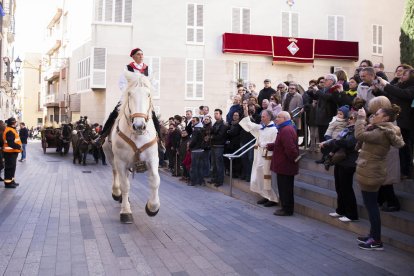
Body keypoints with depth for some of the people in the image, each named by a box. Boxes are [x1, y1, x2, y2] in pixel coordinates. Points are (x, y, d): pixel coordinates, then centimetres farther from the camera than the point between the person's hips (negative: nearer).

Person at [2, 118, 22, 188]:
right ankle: (8, 182, 0)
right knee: (9, 167, -5)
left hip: (12, 152, 11)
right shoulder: (9, 131, -20)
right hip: (10, 152, -11)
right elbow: (11, 143, -28)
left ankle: (11, 180, 27)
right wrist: (18, 147, -26)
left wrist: (18, 146, 11)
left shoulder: (12, 130, 15)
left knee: (12, 167, 18)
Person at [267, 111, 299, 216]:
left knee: (285, 189, -1)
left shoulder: (286, 130, -21)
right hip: (285, 165, 11)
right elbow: (279, 145, 23)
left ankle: (287, 210, 7)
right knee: (285, 188, 17)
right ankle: (286, 208, 25)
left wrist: (293, 158, -18)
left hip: (285, 165, -11)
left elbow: (290, 148, -29)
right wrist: (269, 146, 12)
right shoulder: (285, 129, 16)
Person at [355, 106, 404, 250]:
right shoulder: (381, 131, 11)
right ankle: (373, 235, 29)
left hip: (370, 174, -10)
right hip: (371, 172, 10)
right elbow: (365, 135, 16)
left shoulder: (382, 133, -21)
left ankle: (377, 241, 6)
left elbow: (360, 135, -32)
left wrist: (361, 118, -21)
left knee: (371, 205, -2)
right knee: (371, 205, 18)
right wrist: (368, 123, 6)